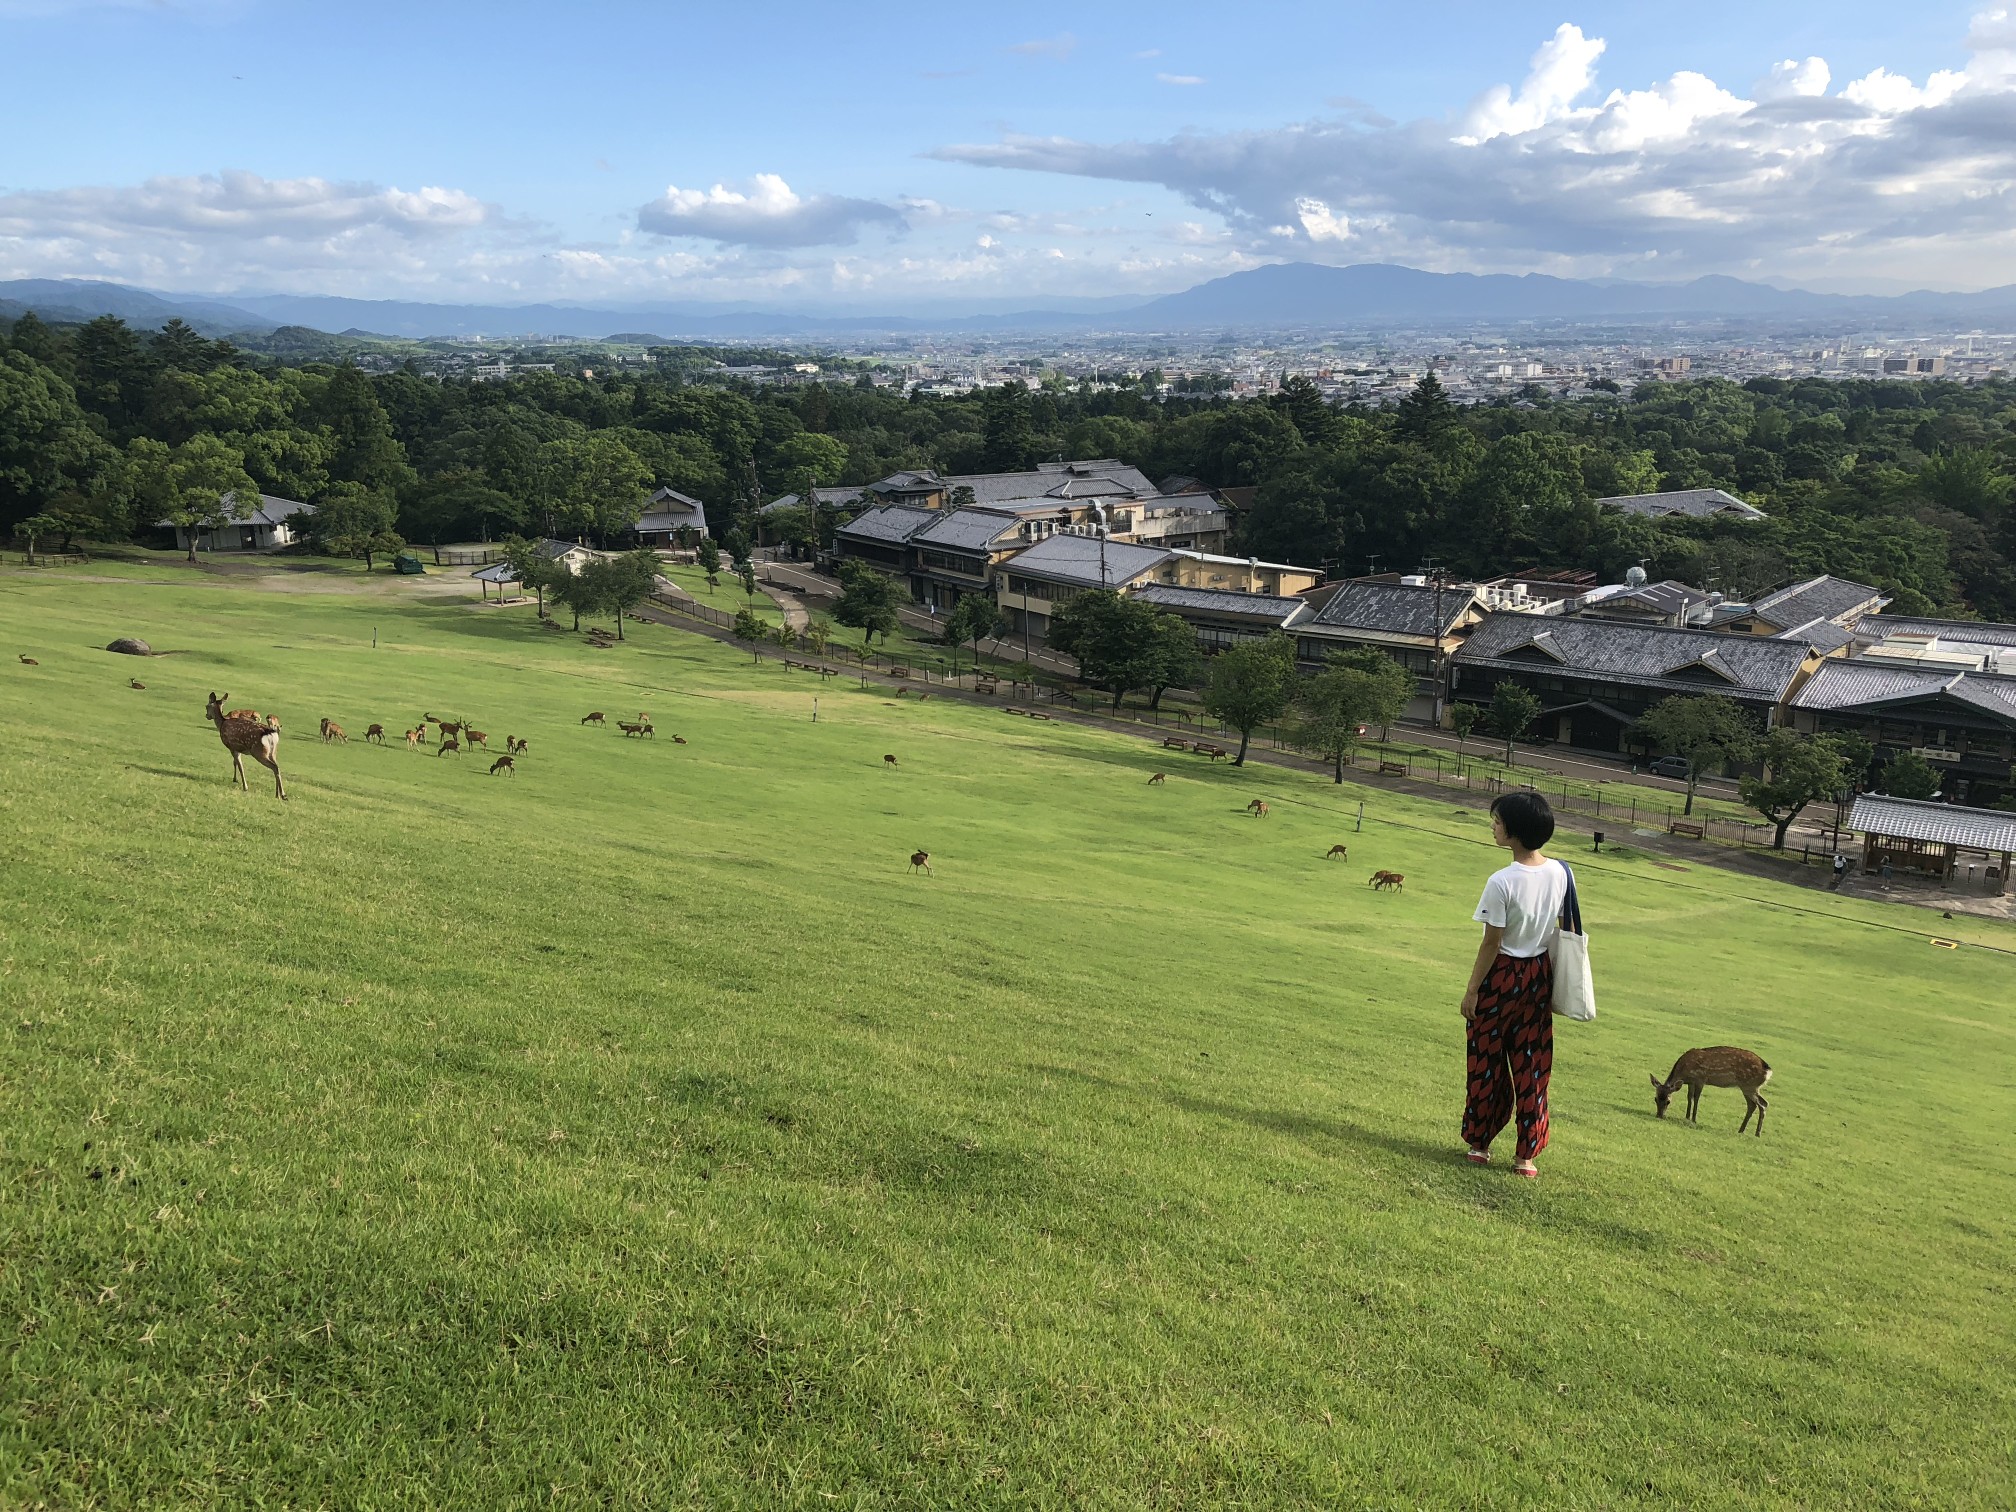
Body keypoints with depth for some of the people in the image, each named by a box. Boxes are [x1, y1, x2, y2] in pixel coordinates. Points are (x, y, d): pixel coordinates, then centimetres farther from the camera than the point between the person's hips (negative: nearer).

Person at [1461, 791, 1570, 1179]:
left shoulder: (1502, 882, -22)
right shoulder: (1559, 873, -4)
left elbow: (1491, 943, -17)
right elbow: (1560, 931, 5)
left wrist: (1472, 989, -7)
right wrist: (1551, 980, 17)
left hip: (1502, 976, -5)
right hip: (1539, 975, 5)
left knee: (1488, 1062, 10)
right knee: (1532, 1067, 10)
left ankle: (1480, 1143, 22)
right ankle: (1527, 1155, 14)